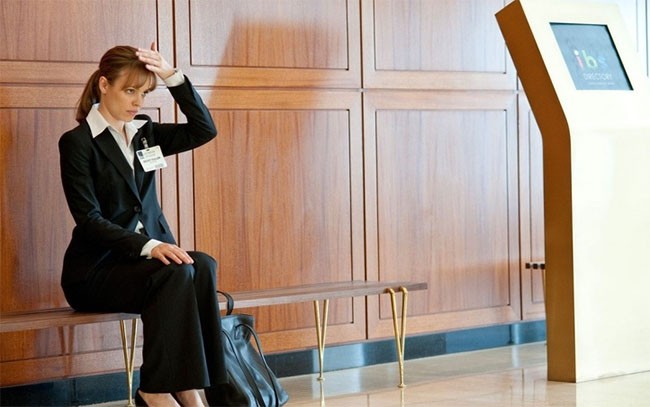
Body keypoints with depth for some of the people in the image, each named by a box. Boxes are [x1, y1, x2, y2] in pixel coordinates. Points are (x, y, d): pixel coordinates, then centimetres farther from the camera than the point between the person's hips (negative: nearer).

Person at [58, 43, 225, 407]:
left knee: (203, 266, -26)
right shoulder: (78, 142, -6)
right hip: (95, 271, -6)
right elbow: (89, 220, -14)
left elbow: (205, 130, 3)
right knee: (176, 275, -32)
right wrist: (148, 246, -27)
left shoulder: (144, 133, 13)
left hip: (145, 255, 6)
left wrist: (172, 76, -7)